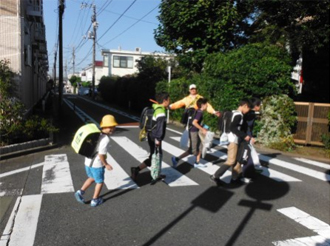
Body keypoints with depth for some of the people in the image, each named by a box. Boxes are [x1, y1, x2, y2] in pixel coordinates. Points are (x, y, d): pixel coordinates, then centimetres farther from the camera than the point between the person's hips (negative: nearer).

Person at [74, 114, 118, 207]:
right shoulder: (106, 139, -23)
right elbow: (101, 154, -25)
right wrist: (106, 164, -10)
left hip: (88, 161, 7)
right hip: (97, 164, -7)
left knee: (92, 178, 29)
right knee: (99, 182, 15)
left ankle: (80, 192, 22)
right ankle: (95, 200, 26)